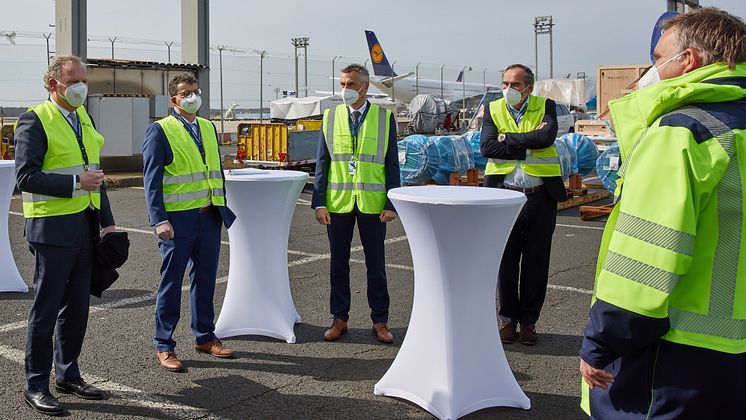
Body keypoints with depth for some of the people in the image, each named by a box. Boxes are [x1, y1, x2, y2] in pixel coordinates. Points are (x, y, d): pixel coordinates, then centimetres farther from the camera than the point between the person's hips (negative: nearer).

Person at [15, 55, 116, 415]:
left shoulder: (83, 118, 15)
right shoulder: (34, 121, -8)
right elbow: (25, 177, -16)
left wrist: (106, 221, 15)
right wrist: (75, 183, -20)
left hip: (86, 226, 7)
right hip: (53, 227, -7)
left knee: (77, 306, 13)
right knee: (46, 309, 1)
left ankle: (67, 374, 26)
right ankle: (36, 386, 12)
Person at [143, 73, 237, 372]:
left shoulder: (209, 128, 14)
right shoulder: (160, 131, -4)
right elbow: (152, 179, -8)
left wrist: (224, 210, 13)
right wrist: (160, 220, -16)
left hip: (209, 217, 6)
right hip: (178, 220, -6)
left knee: (205, 280, 14)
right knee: (171, 283, 3)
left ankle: (205, 337, 28)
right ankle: (164, 347, 14)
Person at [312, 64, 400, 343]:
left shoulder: (384, 117, 0)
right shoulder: (330, 117, 5)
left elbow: (392, 163, 0)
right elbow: (322, 162, 5)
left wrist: (392, 204, -7)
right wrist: (319, 202, -3)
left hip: (372, 202, -1)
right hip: (337, 202, 2)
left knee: (376, 265, 7)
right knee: (338, 263, 10)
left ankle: (379, 321, 19)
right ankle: (339, 319, 22)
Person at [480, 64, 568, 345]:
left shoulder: (545, 107, 4)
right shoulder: (493, 109, 7)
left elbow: (546, 137, -16)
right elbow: (487, 147, -9)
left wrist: (507, 138, -11)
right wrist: (528, 148, -13)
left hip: (540, 197, 0)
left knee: (536, 263, 7)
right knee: (506, 261, 7)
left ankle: (528, 320, 20)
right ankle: (508, 319, 22)